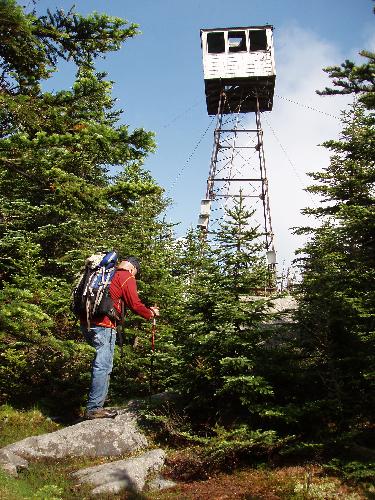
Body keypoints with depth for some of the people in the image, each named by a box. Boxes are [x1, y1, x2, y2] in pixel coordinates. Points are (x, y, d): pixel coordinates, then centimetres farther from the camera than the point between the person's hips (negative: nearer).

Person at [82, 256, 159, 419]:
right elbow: (135, 304, -1)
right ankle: (94, 408, -6)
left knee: (102, 363, 16)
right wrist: (151, 313, 15)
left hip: (88, 323, 9)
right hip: (104, 325, -9)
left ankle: (96, 404, 20)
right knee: (103, 366, -6)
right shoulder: (126, 277, -1)